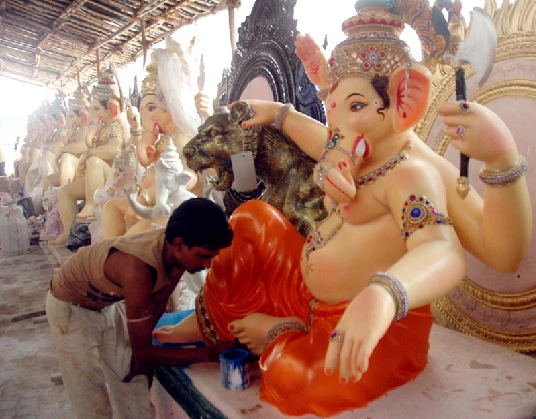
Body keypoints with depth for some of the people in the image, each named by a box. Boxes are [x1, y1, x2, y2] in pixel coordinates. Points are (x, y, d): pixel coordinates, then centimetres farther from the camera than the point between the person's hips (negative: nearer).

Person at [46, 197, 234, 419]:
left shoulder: (175, 251, -22)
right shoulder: (138, 268, -42)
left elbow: (156, 306, -7)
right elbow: (142, 350, -33)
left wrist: (139, 357, -4)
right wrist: (210, 353, -30)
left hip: (109, 303, 6)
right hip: (72, 308, -6)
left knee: (132, 380, 10)